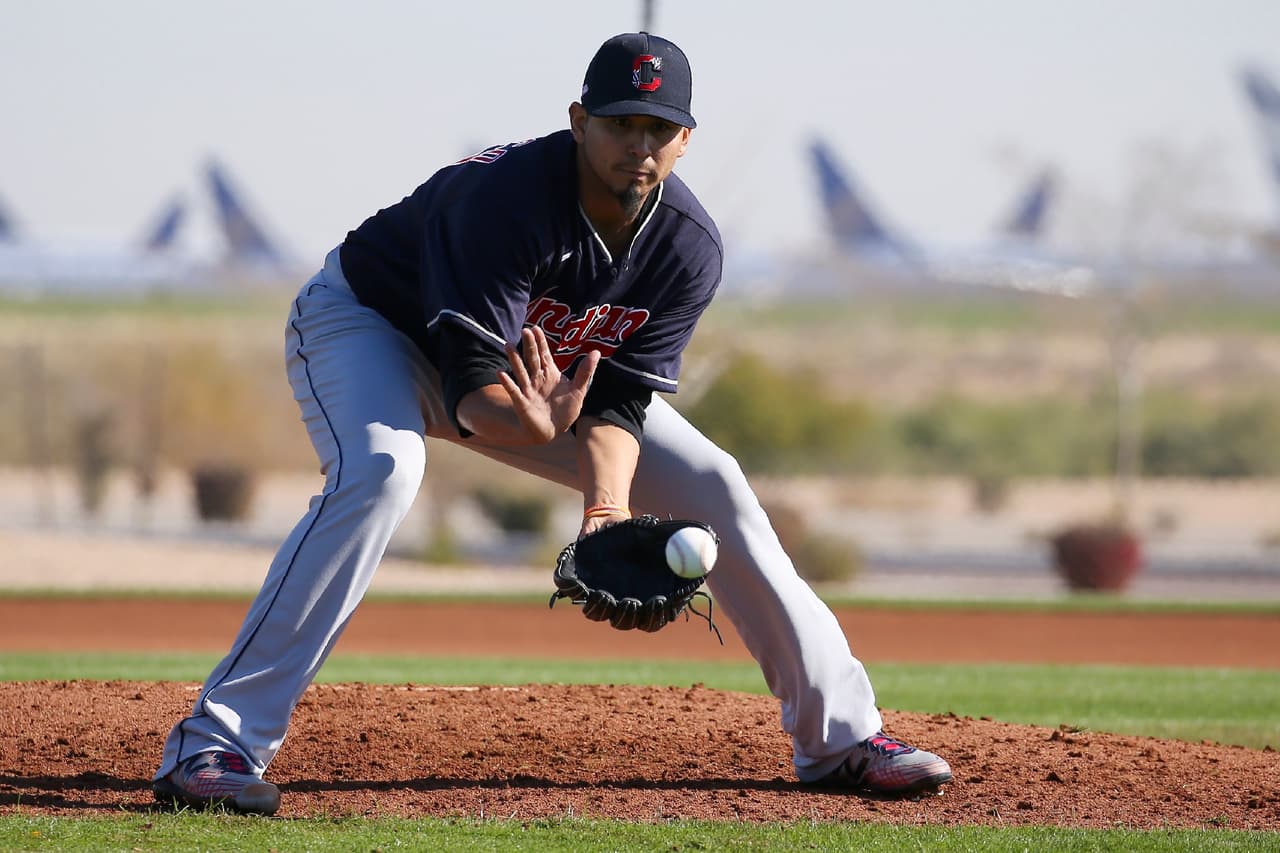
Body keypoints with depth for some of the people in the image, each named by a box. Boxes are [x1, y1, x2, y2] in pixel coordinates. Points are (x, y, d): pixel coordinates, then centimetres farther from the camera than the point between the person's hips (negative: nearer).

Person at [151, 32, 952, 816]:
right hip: (372, 320, -6)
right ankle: (217, 744, -38)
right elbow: (473, 383, -42)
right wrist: (529, 426, -64)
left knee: (710, 485, -3)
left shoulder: (690, 245, -20)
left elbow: (617, 401, -21)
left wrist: (607, 513, -39)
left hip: (549, 374, 6)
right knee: (380, 472, -37)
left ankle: (840, 732, 10)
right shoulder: (503, 196, -38)